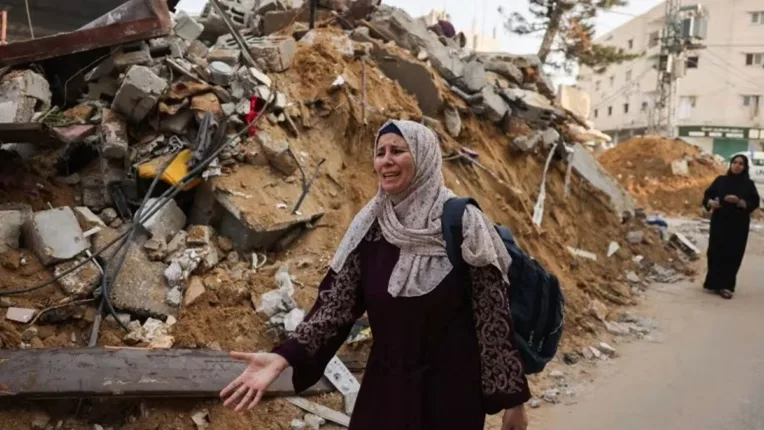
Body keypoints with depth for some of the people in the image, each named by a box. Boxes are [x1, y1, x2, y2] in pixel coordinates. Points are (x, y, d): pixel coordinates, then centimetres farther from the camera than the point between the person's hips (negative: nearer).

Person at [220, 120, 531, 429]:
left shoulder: (464, 224, -12)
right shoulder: (369, 226, -2)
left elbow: (493, 314, -10)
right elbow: (337, 302, -5)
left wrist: (512, 396, -7)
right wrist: (284, 357, -19)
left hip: (451, 391, -3)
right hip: (385, 387, 4)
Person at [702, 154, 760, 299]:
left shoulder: (748, 184, 0)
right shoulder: (721, 180, 4)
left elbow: (754, 203, -5)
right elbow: (707, 195, 6)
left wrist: (739, 201, -22)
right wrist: (711, 202, -16)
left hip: (738, 225, -1)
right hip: (719, 222, 1)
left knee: (732, 255, -1)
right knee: (715, 251, 0)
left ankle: (725, 285, 5)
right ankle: (713, 283, 12)